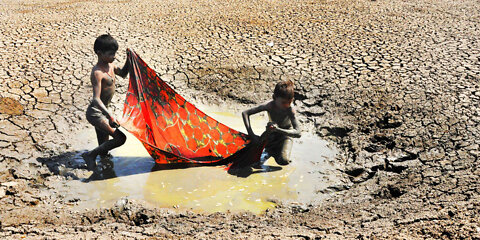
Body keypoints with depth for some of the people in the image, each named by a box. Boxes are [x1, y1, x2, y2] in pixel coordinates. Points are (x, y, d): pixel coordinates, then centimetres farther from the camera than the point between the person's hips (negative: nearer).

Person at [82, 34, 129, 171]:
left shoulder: (110, 65, 5)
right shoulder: (97, 73, -21)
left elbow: (123, 74, 26)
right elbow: (96, 99, -30)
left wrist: (128, 60, 8)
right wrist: (110, 117, -40)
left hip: (101, 111, 9)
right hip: (95, 112, -9)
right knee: (120, 138, -16)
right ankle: (90, 155, -6)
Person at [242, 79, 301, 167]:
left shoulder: (290, 110, -31)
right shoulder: (269, 106, -28)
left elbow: (298, 133, -36)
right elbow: (245, 113, -24)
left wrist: (278, 129, -49)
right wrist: (251, 135, -34)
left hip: (286, 133, -2)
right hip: (272, 134, 2)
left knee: (284, 161, -30)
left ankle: (272, 151, 3)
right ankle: (269, 152, 15)